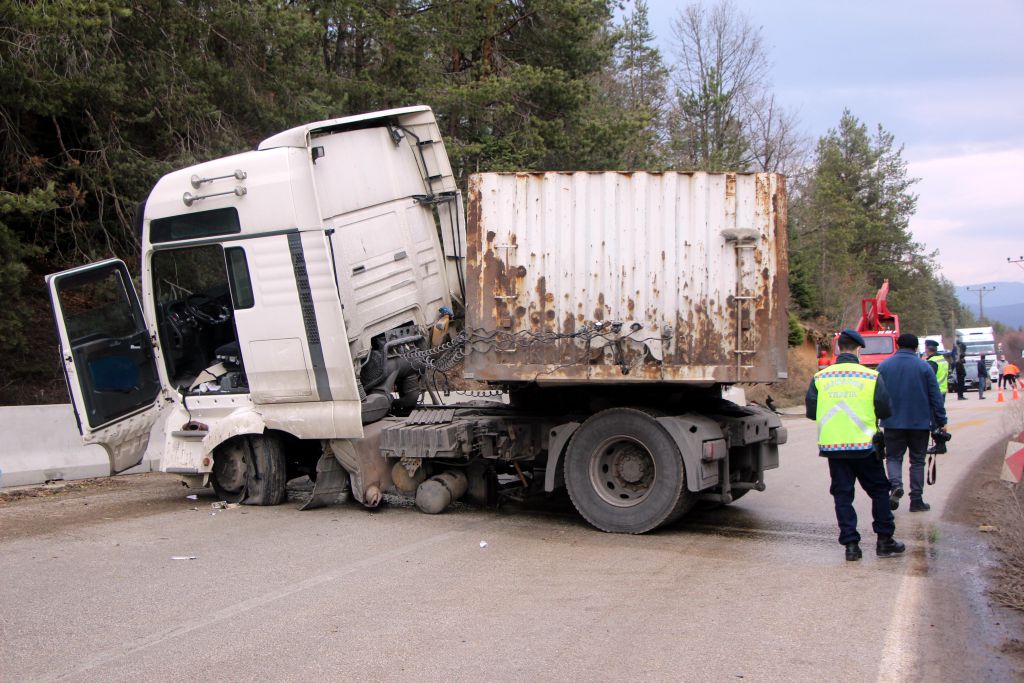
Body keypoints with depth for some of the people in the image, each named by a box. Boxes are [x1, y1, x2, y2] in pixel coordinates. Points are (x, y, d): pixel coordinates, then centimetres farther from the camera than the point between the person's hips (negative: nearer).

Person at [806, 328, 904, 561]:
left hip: (832, 446, 2)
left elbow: (811, 411, 2)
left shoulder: (820, 377, -1)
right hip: (864, 446, -2)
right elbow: (885, 411, -4)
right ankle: (884, 541, 18)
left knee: (842, 495, 10)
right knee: (879, 490, 14)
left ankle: (851, 544, 7)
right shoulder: (871, 377, -6)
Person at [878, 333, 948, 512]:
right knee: (917, 461, 9)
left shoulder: (883, 366, 1)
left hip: (893, 423, 1)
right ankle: (916, 500, 9)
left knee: (893, 457, 11)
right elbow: (935, 397, -3)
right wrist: (941, 422, 4)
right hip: (920, 423, -1)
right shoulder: (924, 367, -3)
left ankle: (895, 485, -17)